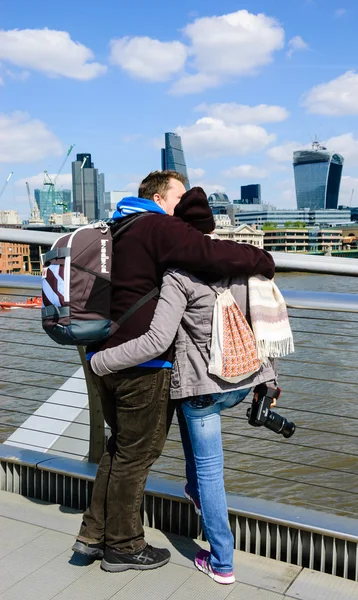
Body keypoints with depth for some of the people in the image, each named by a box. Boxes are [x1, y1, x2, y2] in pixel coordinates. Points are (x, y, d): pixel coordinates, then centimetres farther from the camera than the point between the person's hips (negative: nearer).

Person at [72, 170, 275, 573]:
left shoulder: (121, 227, 18)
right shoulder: (159, 228, -12)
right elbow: (214, 256, -22)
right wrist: (262, 261, -8)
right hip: (142, 365, -9)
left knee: (121, 446, 23)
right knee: (136, 454, 6)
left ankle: (94, 534, 29)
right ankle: (122, 547, 23)